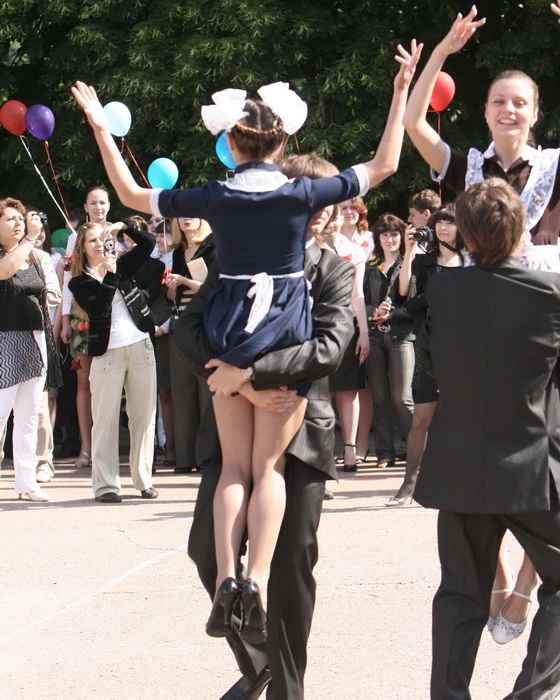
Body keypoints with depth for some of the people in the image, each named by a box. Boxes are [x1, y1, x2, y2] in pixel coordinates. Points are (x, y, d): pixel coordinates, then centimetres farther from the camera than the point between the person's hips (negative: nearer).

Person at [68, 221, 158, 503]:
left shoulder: (122, 266, 12)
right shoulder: (79, 282, 3)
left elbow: (148, 244, 6)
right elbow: (97, 308, -13)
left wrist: (123, 226, -7)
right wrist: (109, 275, -16)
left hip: (140, 347, 3)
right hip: (107, 353, -3)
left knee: (144, 416, 4)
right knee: (105, 421, -3)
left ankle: (144, 479, 11)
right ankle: (105, 484, 0)